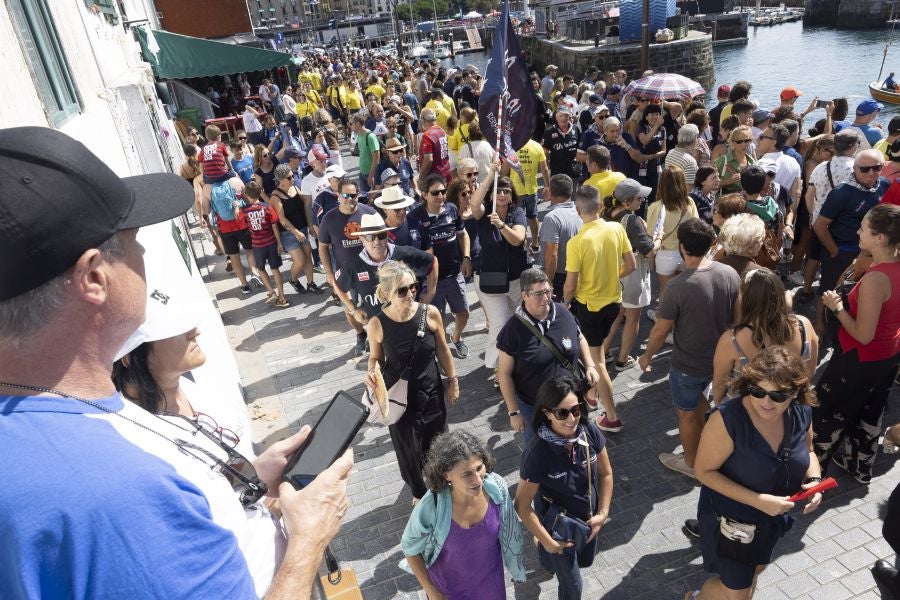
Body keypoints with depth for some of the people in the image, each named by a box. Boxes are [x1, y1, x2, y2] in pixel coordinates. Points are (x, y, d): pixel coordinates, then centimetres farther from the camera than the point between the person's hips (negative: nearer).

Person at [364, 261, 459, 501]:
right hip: (399, 398, -1)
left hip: (431, 392, 2)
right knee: (408, 450, 15)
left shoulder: (430, 313, -16)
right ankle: (419, 492, 47)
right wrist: (371, 372, -24)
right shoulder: (377, 324, -20)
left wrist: (453, 381, 5)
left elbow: (442, 350, -2)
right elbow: (376, 357, -3)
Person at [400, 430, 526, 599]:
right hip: (450, 583, -2)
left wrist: (514, 560, 8)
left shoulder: (497, 487, -27)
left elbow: (506, 529, -6)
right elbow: (410, 548, -16)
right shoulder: (430, 508, -36)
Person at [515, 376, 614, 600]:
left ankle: (551, 561, 58)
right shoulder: (537, 454, -34)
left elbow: (605, 474, -3)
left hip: (588, 520, 5)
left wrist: (603, 513, -8)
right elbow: (522, 505, -23)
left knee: (585, 562, 31)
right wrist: (547, 541, -15)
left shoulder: (591, 432, -22)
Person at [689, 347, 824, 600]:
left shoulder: (801, 413, -15)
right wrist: (757, 500, -31)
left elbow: (807, 451, 6)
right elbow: (704, 471, -25)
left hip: (773, 516, 6)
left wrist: (815, 479, -15)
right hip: (731, 518, -6)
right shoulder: (727, 418, -35)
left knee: (754, 570, 29)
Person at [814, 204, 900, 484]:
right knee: (869, 414, 26)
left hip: (860, 359, -8)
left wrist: (837, 308, -16)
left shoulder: (876, 279, -33)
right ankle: (860, 466, 46)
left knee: (826, 410, 14)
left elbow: (864, 335, -27)